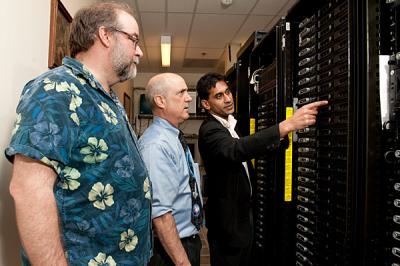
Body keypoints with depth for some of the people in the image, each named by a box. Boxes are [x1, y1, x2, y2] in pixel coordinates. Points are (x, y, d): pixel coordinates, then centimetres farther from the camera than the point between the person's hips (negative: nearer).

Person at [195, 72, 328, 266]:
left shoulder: (229, 124, 9)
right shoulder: (210, 130, -23)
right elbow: (235, 151, -44)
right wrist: (286, 126, -51)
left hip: (242, 214, 9)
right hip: (228, 220, -9)